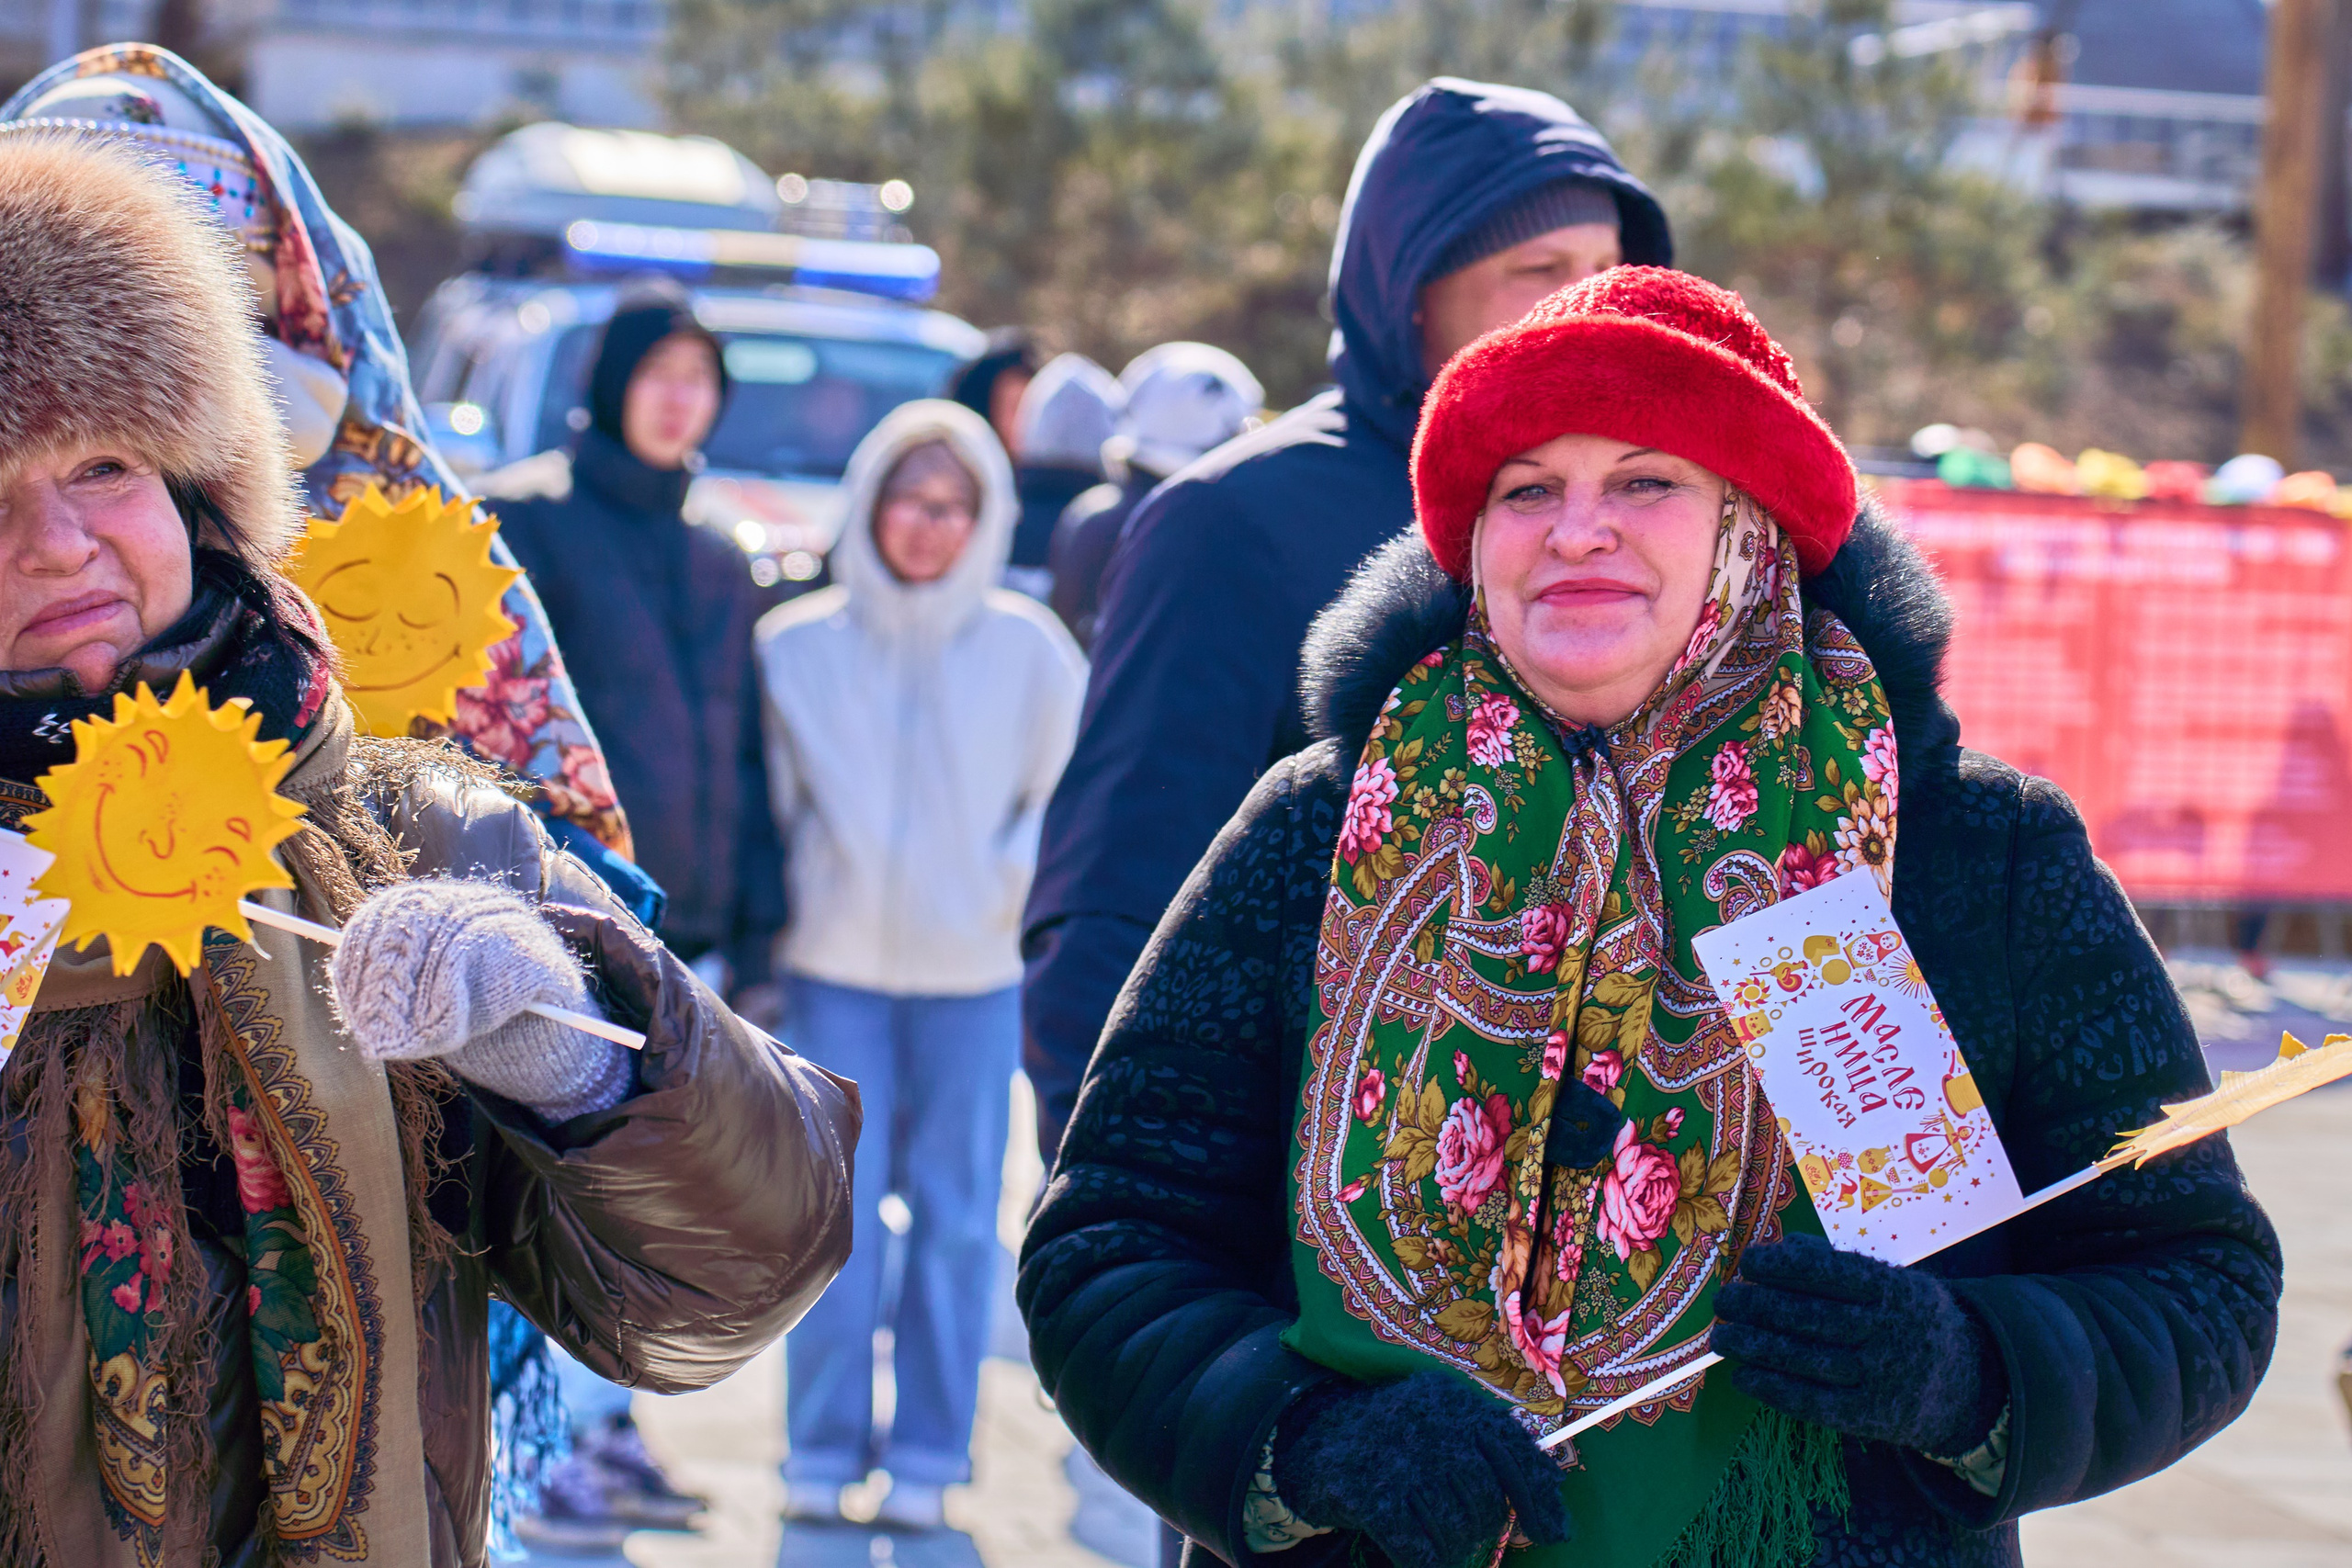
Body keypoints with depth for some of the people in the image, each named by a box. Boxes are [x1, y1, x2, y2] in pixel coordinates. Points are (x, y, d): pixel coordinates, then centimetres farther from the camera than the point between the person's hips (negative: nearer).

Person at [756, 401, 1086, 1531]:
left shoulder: (1027, 648, 1)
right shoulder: (798, 645, 3)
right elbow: (770, 797, 12)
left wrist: (1018, 873, -3)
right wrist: (776, 906, 3)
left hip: (972, 972, 0)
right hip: (835, 965, 0)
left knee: (956, 1215, 4)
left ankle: (927, 1459, 11)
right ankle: (822, 1452, 9)